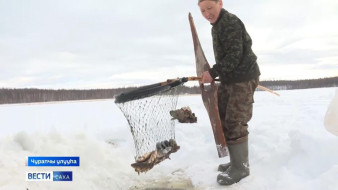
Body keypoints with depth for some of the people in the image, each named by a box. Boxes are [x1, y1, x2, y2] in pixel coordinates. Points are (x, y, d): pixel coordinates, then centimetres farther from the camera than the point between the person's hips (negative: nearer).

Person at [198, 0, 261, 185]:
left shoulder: (230, 22, -14)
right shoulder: (217, 26, 16)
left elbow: (235, 55, -22)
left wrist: (213, 72, -24)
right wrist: (216, 74, 15)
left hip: (243, 78, -10)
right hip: (228, 79, 10)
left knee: (235, 123, -10)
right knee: (224, 120, 13)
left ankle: (240, 167, 1)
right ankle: (237, 161, 24)